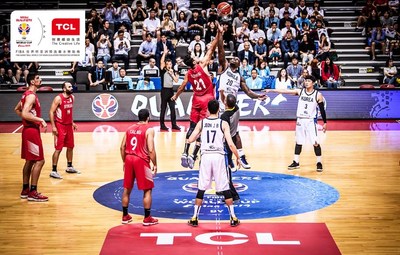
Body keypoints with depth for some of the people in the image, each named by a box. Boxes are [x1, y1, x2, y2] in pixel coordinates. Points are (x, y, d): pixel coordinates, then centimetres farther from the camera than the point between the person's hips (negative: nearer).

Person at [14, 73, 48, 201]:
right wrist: (40, 120, -23)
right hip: (32, 130, -10)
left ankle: (25, 190, 21)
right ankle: (33, 192, -6)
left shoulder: (27, 94, 14)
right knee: (39, 161, -8)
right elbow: (25, 114, -28)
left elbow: (17, 109, 24)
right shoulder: (31, 96, -17)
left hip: (28, 130, 10)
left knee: (30, 161, 15)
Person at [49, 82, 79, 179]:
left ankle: (69, 167, 30)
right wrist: (53, 126, -20)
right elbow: (51, 112, -16)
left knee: (70, 146, 15)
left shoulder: (72, 97, 6)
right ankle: (54, 171, -3)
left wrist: (72, 122, 18)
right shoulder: (58, 98, -16)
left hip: (69, 125, 7)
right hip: (60, 125, -7)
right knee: (58, 148, -8)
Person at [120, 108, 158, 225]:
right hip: (141, 160, -6)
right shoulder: (149, 130, -7)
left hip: (129, 159, 6)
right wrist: (155, 164, -5)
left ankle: (125, 216, 23)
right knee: (147, 190, 5)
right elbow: (151, 150, -15)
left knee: (127, 189, 15)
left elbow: (122, 147, 9)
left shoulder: (130, 128, 10)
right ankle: (147, 218, 7)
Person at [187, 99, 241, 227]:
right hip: (219, 157, -1)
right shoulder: (223, 124, -1)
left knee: (201, 189, 10)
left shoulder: (201, 123, 4)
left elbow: (190, 140, 3)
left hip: (206, 157, 1)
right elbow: (230, 144, -7)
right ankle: (233, 218, 9)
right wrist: (237, 158, 4)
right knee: (225, 189, 6)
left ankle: (194, 218, 11)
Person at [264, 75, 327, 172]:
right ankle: (296, 162, 20)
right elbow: (285, 91, -3)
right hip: (300, 120, 4)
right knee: (298, 142, 11)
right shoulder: (300, 91, 1)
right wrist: (271, 90, -8)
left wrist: (325, 123, -4)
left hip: (311, 121, -3)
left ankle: (319, 163, 5)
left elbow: (322, 109, -2)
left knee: (315, 142, -6)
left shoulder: (318, 95, -6)